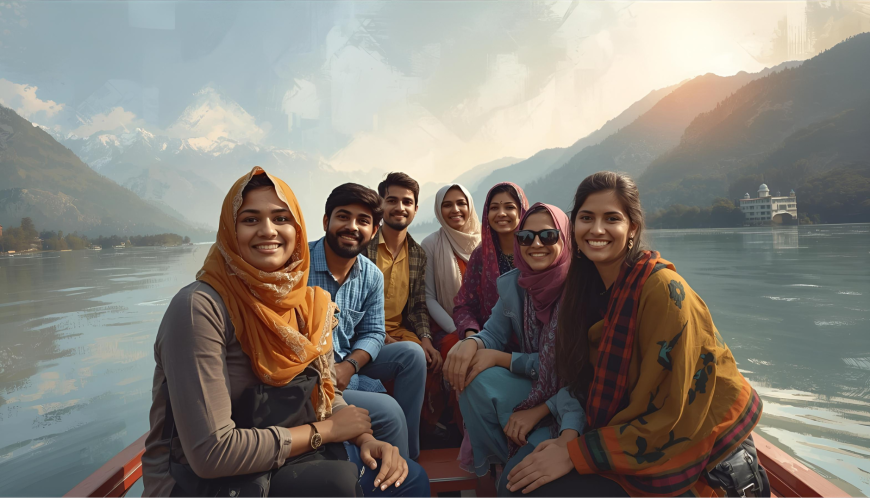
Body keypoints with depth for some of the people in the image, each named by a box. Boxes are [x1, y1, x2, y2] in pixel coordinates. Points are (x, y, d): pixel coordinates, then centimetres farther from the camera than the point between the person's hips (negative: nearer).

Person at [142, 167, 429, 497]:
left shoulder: (300, 303, 1)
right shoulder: (199, 306, -22)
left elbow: (325, 393, 7)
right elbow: (211, 453, -26)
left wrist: (364, 438, -13)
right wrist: (325, 430, -18)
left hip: (280, 459, 7)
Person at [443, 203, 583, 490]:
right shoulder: (512, 284, 1)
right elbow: (494, 333, 2)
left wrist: (499, 358, -24)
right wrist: (471, 344, -23)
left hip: (570, 397, -5)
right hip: (533, 387, 6)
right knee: (476, 380, -24)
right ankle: (501, 464, -3)